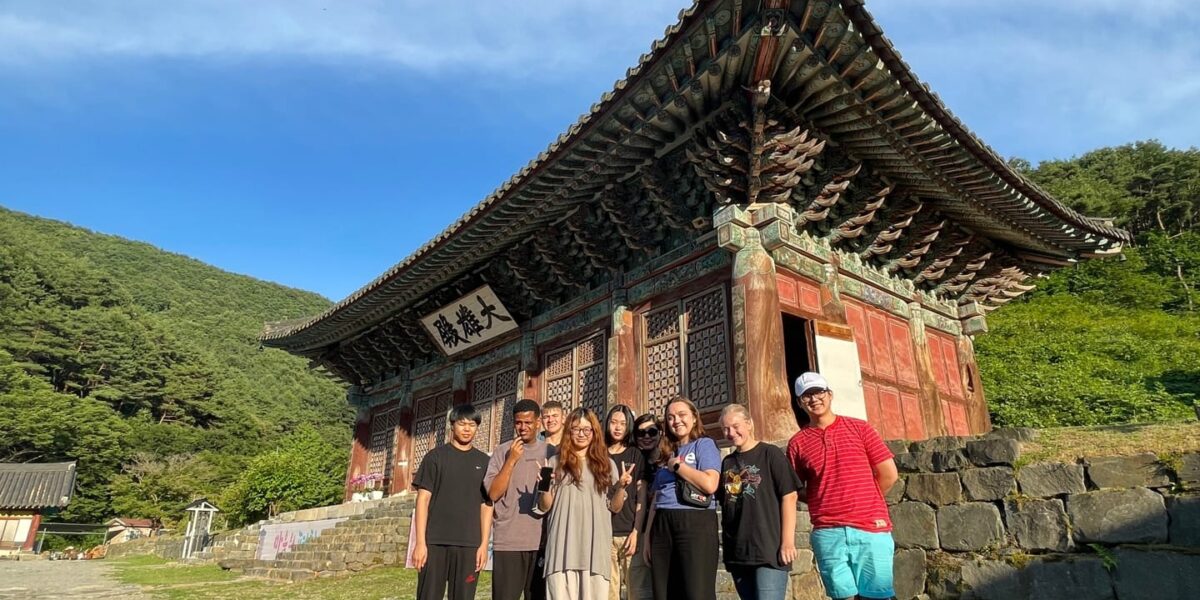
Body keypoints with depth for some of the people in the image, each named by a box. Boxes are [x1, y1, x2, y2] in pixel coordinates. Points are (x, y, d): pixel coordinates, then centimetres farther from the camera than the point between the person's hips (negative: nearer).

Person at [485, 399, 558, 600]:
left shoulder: (550, 452, 8)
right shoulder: (502, 451, 3)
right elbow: (493, 493, -5)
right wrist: (511, 460, -12)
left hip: (542, 541, 2)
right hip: (508, 541, -2)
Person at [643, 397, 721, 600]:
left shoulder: (704, 444, 2)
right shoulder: (666, 452, 20)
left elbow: (710, 484, -16)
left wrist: (677, 465, -6)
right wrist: (648, 537, 12)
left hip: (695, 523, -6)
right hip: (662, 526, 7)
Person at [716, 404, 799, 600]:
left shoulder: (770, 453, -1)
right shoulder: (727, 463, 14)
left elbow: (789, 496, -6)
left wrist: (788, 540, -13)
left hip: (769, 549, -5)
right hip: (737, 552, 5)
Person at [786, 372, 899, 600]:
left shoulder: (859, 428, 5)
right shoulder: (798, 442, 5)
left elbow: (888, 474, 5)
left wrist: (863, 503, 9)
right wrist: (823, 503, 0)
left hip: (872, 528, 0)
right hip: (828, 534, 0)